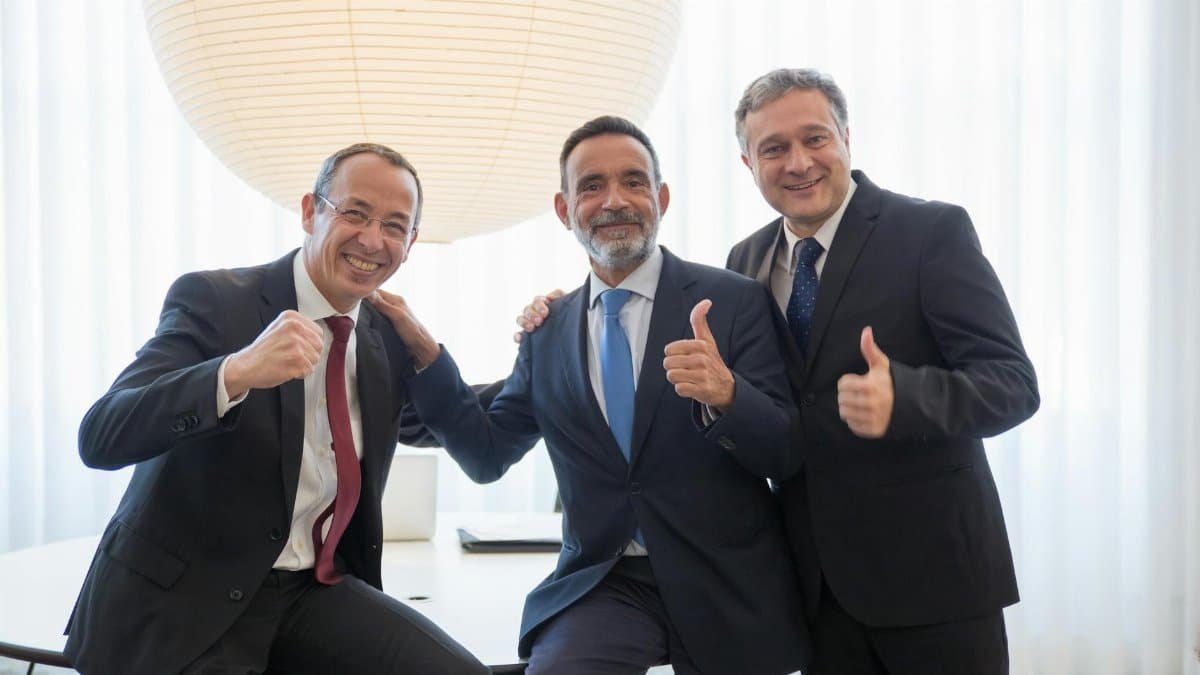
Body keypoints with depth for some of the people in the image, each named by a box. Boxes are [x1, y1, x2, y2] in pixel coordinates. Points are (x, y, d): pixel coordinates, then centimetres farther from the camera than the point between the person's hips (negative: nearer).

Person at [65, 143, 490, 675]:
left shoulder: (387, 337, 5)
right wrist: (237, 371, -37)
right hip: (183, 601, -4)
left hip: (316, 589, 4)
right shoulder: (213, 299, -11)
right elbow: (100, 438, -22)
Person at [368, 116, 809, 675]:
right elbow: (487, 455, 10)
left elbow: (786, 454, -9)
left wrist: (726, 395, -29)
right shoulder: (548, 332, 7)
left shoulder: (734, 301, -5)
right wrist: (425, 355, -2)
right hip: (603, 583, 2)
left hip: (728, 587, -1)